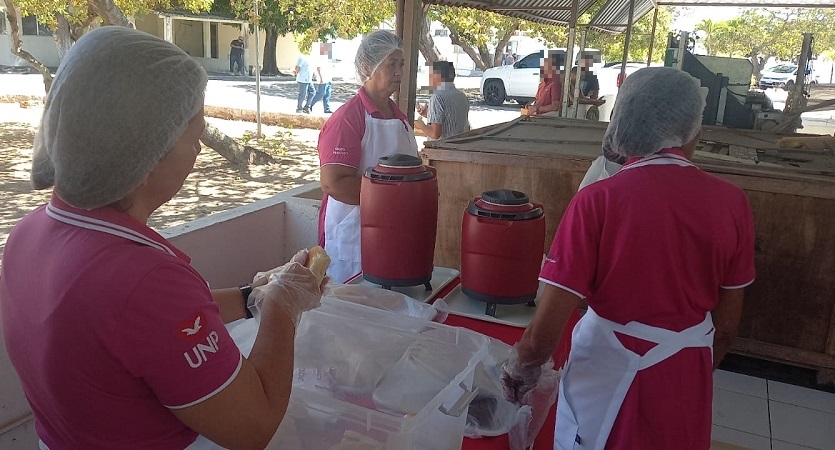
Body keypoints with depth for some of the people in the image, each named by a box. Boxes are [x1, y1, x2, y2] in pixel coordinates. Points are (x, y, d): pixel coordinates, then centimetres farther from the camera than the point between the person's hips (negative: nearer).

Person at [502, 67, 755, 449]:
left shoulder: (598, 200, -20)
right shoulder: (731, 203, -10)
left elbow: (545, 330, -20)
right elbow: (727, 326, 1)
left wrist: (524, 368, 1)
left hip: (609, 376, -3)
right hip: (687, 385, 3)